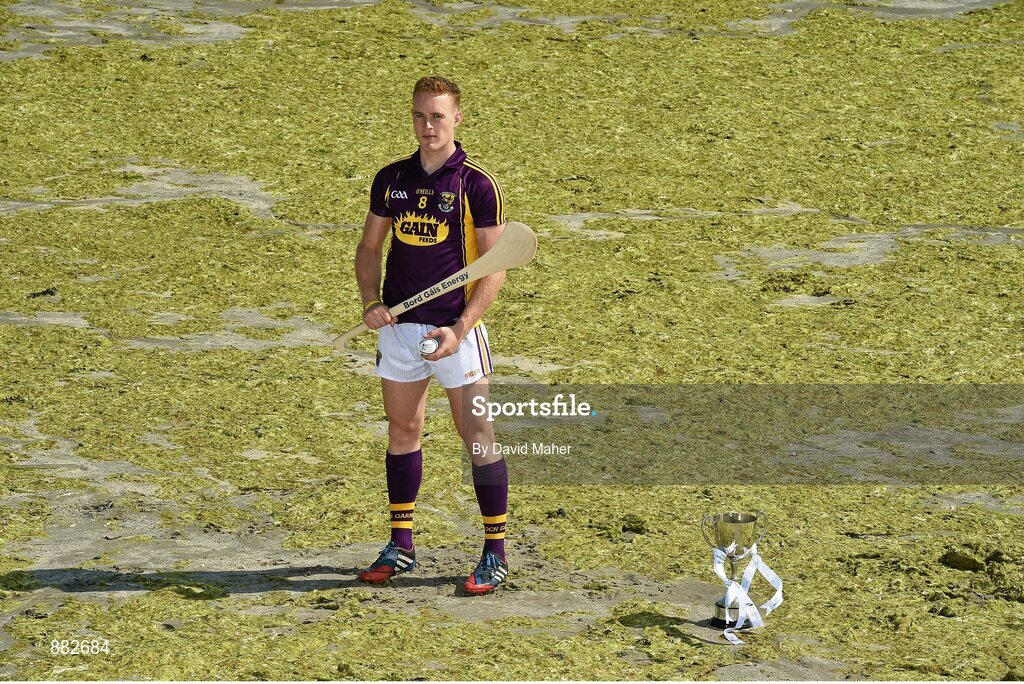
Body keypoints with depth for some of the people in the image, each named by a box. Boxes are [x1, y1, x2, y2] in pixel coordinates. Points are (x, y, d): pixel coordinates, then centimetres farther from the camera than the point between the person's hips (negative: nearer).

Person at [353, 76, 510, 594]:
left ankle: (495, 554, 4)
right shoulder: (391, 179, 6)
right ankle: (401, 547, 22)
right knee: (402, 433, 12)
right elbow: (369, 247, 15)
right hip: (399, 325, 5)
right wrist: (371, 301, -3)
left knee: (477, 439, -3)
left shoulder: (477, 185, -8)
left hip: (455, 328, -5)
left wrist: (460, 329, -17)